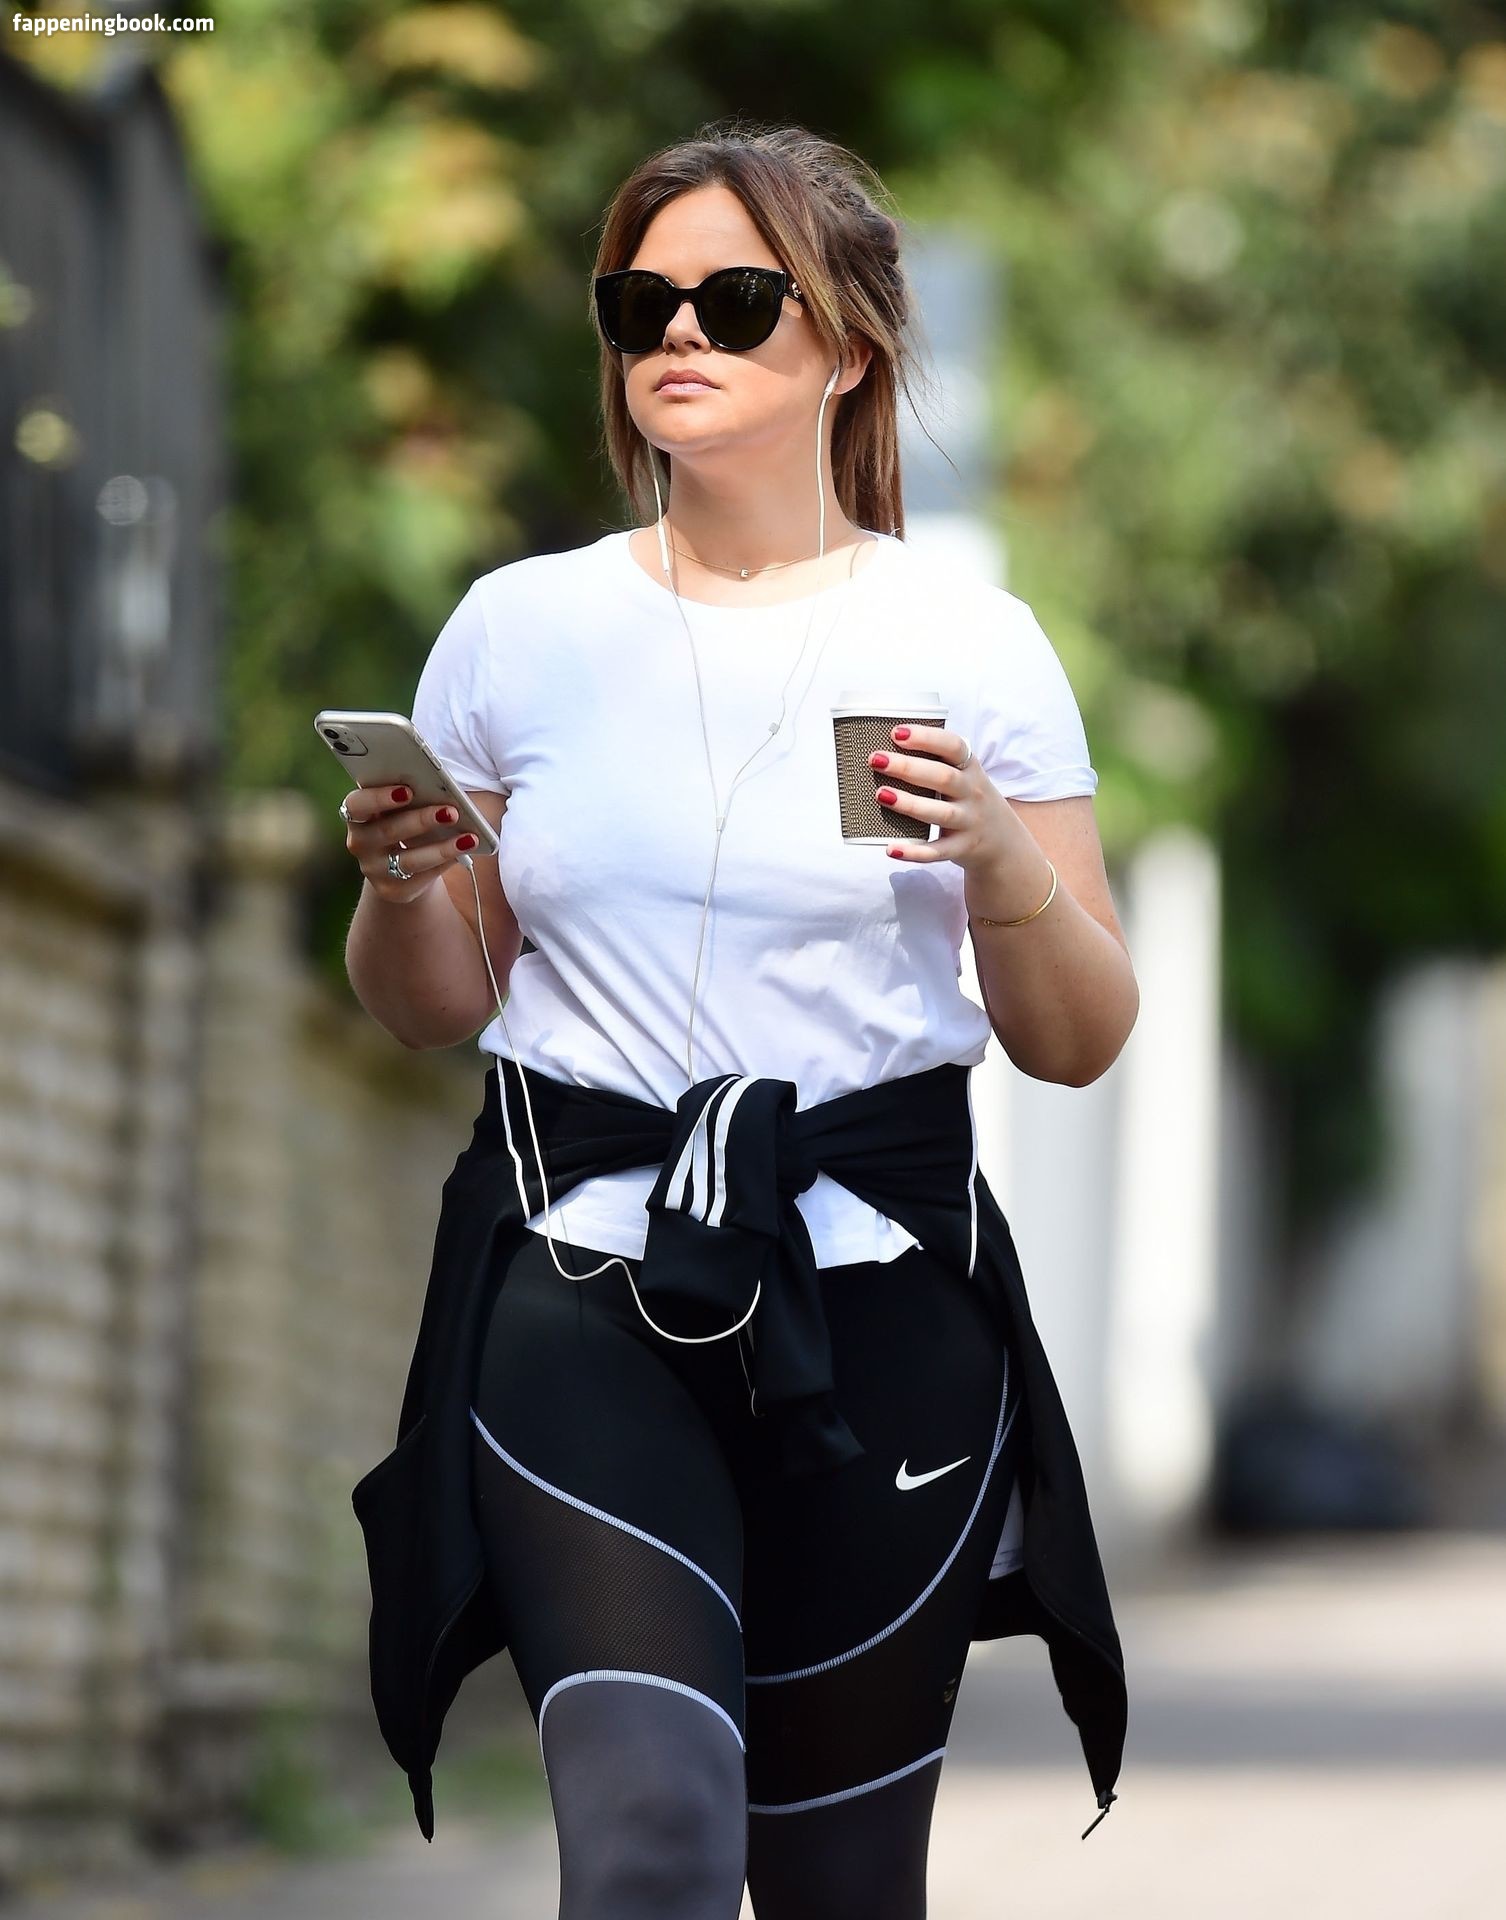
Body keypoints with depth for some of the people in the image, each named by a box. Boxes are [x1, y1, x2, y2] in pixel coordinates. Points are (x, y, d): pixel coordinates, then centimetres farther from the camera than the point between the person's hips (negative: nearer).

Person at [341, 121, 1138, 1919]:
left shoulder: (971, 643, 3)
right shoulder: (518, 628, 8)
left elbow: (1078, 1043, 5)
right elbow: (430, 1009, 15)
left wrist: (1006, 870, -14)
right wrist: (404, 885, -6)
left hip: (874, 1293, 0)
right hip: (579, 1277, 0)